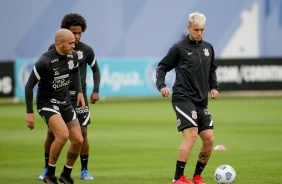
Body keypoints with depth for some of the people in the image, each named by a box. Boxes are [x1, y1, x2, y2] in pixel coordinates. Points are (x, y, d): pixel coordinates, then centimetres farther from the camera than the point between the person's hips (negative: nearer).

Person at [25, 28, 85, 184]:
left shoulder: (73, 56, -3)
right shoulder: (45, 61, -23)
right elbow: (29, 85, -16)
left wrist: (79, 92, 11)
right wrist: (29, 113, -16)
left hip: (65, 103, 7)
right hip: (47, 104, -7)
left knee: (78, 140, -1)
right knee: (63, 135, -28)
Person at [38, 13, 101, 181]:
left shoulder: (86, 50, -2)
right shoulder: (54, 49, -3)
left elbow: (95, 69, 13)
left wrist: (96, 91, 3)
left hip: (79, 96, 0)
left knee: (82, 134, -2)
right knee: (51, 133, -1)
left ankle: (84, 170, 9)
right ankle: (47, 169, 14)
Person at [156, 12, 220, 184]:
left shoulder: (208, 48, 13)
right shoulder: (179, 48, -3)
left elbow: (212, 71, 25)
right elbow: (162, 68, 1)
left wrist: (214, 87, 9)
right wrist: (161, 86, -15)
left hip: (201, 102, 7)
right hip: (183, 98, -7)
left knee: (209, 139, 2)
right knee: (191, 135, -20)